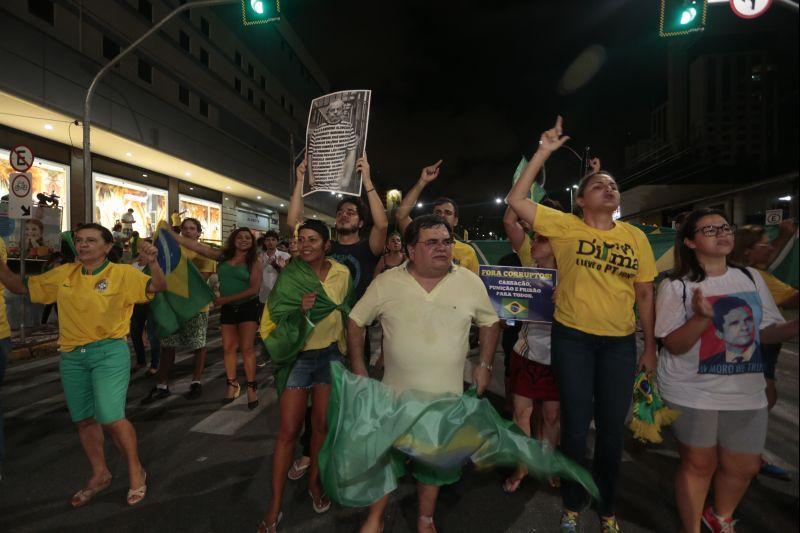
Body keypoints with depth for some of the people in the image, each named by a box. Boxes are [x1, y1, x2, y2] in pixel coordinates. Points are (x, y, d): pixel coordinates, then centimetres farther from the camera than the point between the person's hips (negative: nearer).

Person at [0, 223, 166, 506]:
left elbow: (157, 287, -19)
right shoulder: (63, 274, 8)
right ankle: (100, 474, 34)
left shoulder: (122, 273, -7)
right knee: (83, 419, 14)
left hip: (109, 352, -6)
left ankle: (136, 471, 12)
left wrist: (153, 262, -38)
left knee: (110, 417, -12)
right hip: (72, 357, 6)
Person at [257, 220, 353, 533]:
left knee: (321, 424, 13)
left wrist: (346, 347, 10)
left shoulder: (342, 274, -3)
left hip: (330, 354, 2)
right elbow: (277, 315, -10)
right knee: (288, 430, 1)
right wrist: (301, 310, -28)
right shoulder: (289, 275, -9)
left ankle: (314, 481, 36)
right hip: (297, 355, -2)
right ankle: (275, 505, 16)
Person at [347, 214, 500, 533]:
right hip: (395, 394, 0)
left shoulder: (470, 282, -7)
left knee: (435, 462, 19)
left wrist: (485, 364, 1)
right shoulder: (386, 283, -9)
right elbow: (356, 321, 1)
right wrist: (357, 365, -1)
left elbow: (490, 322, 6)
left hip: (447, 396, 1)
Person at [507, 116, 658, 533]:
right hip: (572, 338, -2)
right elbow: (516, 200, -12)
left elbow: (645, 294, 8)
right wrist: (544, 152, -11)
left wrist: (650, 347, 8)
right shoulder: (565, 226, -4)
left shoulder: (635, 237, 4)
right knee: (576, 425, 7)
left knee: (612, 429, 12)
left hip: (620, 342, 3)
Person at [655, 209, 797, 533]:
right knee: (698, 465, 10)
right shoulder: (676, 287, -12)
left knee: (744, 467, 17)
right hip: (692, 394, -5)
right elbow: (673, 345, -15)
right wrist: (702, 317, -31)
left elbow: (767, 331, 8)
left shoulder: (751, 277, 3)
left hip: (746, 393, 5)